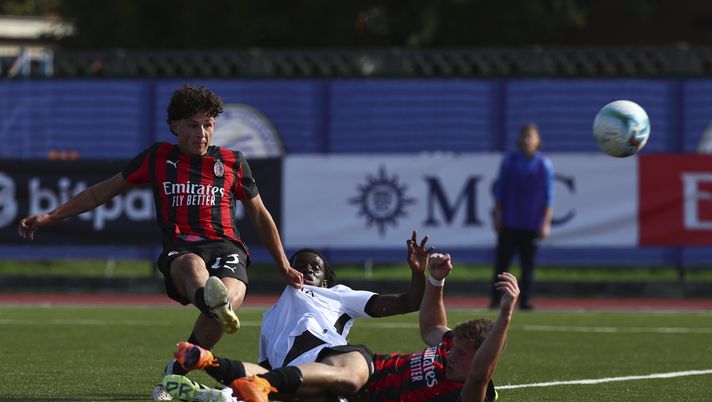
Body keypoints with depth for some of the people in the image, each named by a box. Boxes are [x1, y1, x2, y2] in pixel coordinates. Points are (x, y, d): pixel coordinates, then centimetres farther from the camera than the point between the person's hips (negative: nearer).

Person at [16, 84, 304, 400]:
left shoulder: (232, 162, 17)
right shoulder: (158, 158, 17)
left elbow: (259, 215, 27)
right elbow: (105, 190, 24)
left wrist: (284, 267, 24)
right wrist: (50, 217, 20)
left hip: (224, 245, 0)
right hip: (179, 249, 0)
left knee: (231, 296, -34)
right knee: (193, 266, -40)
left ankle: (176, 373, -16)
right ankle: (210, 300, -79)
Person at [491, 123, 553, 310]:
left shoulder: (545, 164, 2)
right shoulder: (509, 161, 5)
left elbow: (549, 196, 2)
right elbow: (500, 189, 8)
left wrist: (546, 223, -3)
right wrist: (497, 216, 2)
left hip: (532, 224, 0)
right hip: (509, 222, 1)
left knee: (528, 263, 0)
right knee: (502, 261, -1)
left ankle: (526, 299, 4)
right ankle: (496, 300, 4)